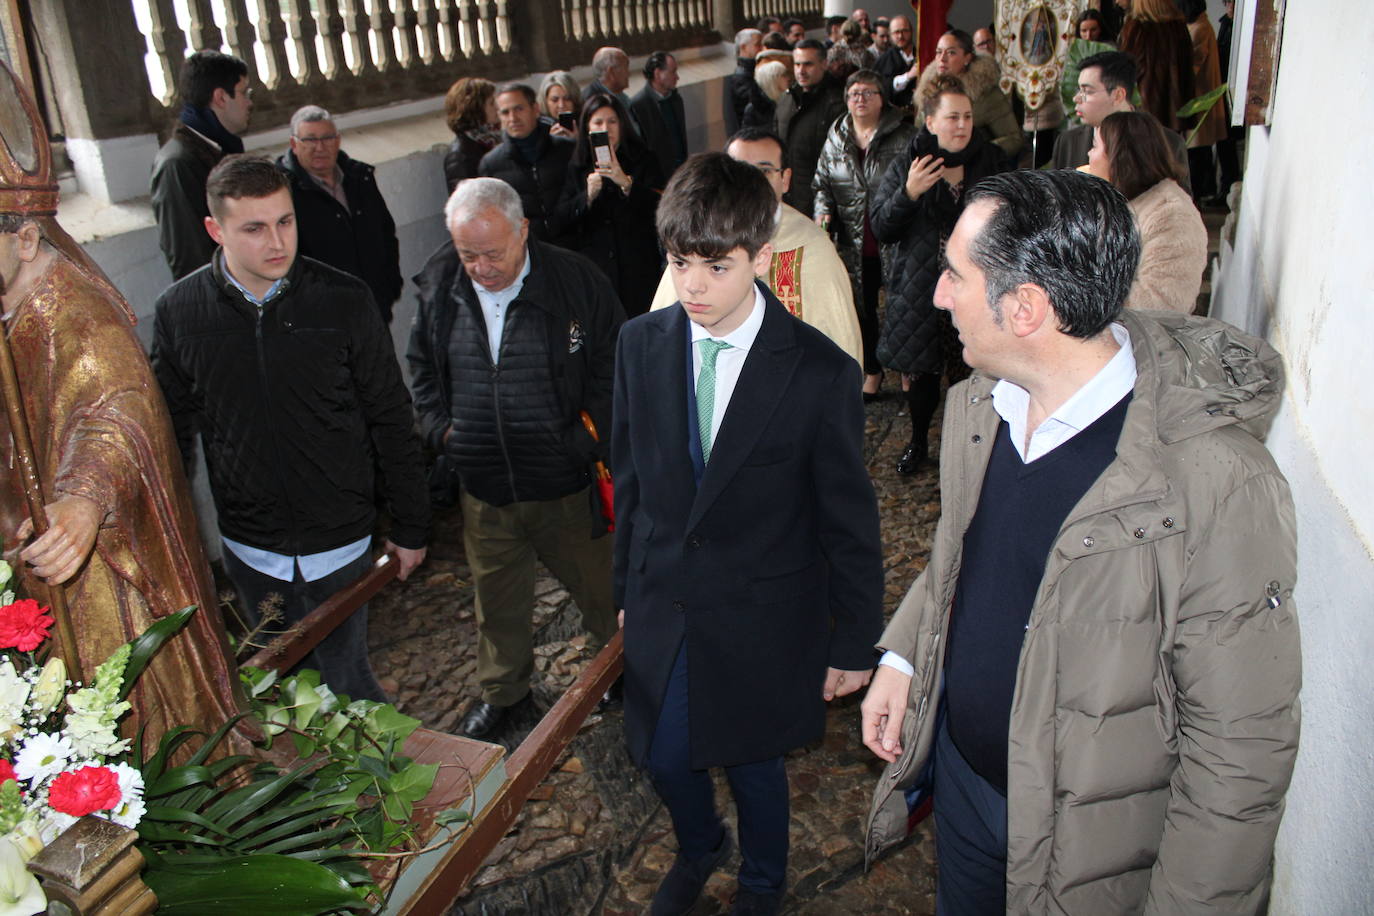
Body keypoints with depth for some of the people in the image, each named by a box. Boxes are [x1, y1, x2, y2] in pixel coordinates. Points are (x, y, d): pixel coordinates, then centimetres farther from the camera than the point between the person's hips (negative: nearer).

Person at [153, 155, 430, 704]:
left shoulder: (343, 299, -11)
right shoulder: (179, 312, -6)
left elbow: (390, 421, -4)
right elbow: (172, 433, 5)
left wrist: (410, 528, 0)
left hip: (340, 541, -2)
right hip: (249, 549, 2)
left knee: (346, 683, 10)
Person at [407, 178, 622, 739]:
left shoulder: (576, 281, -14)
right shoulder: (439, 287, -2)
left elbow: (613, 371, -6)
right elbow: (422, 366, 15)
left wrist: (591, 442, -12)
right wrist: (439, 427, 3)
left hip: (565, 483, -3)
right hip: (482, 486, 3)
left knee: (598, 588, 14)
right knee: (497, 597, 21)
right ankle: (503, 689, 44)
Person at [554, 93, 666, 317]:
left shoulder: (642, 159, 5)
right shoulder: (577, 167, 10)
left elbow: (659, 206, -8)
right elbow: (561, 221, 3)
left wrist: (626, 183, -23)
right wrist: (587, 196, -14)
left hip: (639, 270, -1)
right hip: (595, 267, 1)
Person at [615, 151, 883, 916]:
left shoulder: (821, 372, -19)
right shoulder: (641, 345, -7)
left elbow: (851, 522, -11)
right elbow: (631, 480, 4)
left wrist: (855, 643, -5)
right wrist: (628, 589, 10)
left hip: (762, 623, -3)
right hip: (663, 612, 4)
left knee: (753, 764, 16)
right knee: (665, 758, 19)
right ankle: (700, 850, 56)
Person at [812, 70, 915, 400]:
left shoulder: (904, 137, -4)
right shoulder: (835, 139, 8)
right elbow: (823, 184, 15)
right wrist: (824, 210, -3)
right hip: (853, 244, 4)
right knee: (862, 307, 13)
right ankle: (872, 371, 31)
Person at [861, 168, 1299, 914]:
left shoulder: (1217, 480, -30)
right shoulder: (977, 405, -7)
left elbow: (1240, 744, -22)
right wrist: (902, 656, 2)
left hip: (1089, 842, -6)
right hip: (961, 770, 6)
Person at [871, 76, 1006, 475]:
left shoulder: (992, 162, 2)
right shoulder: (907, 165, -2)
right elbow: (881, 229, -8)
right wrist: (908, 194, -24)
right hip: (920, 289, 0)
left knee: (970, 368, 3)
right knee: (921, 369, 9)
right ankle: (918, 440, 32)